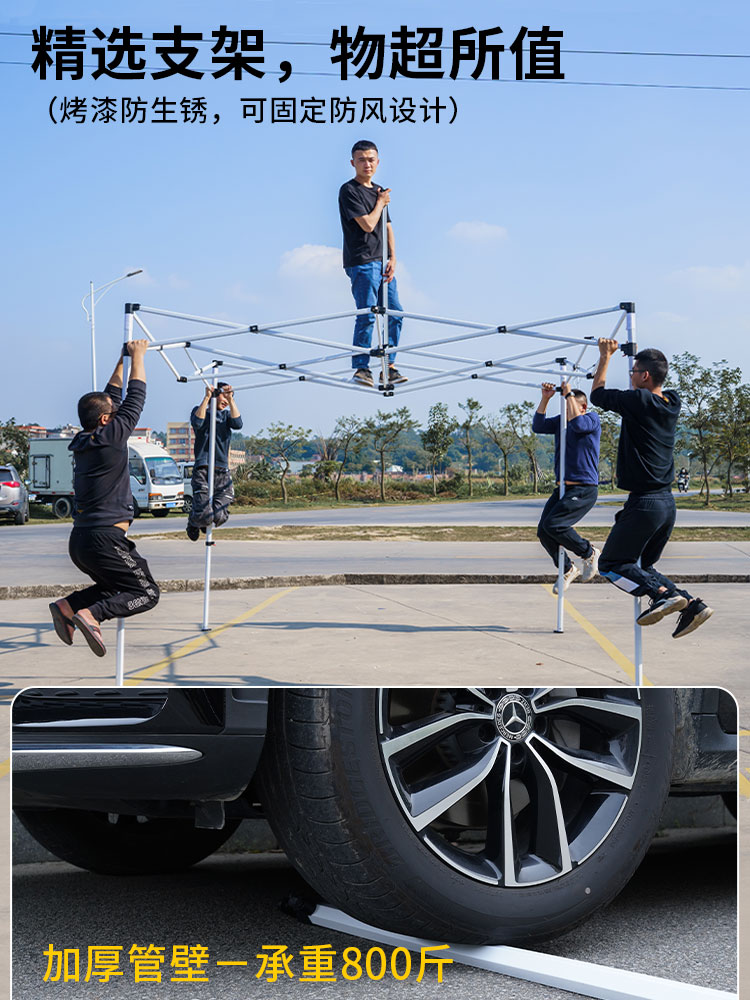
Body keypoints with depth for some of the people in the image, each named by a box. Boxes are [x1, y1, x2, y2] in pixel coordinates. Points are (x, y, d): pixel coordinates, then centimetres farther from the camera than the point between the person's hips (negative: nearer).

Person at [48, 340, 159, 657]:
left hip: (80, 541, 9)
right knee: (146, 593, 0)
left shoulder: (82, 441, 12)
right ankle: (91, 614, -21)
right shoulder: (111, 437, -11)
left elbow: (113, 398, 23)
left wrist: (122, 361, 29)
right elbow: (135, 400, -1)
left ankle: (68, 605, 4)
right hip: (104, 538, -9)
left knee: (116, 587, 26)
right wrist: (137, 357, 9)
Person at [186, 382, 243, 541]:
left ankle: (206, 522, 26)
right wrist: (207, 397, -12)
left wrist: (231, 399, -6)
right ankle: (193, 522, 21)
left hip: (223, 472, 3)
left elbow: (237, 424, -1)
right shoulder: (200, 410, 12)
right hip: (202, 470, -3)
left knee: (219, 517, -12)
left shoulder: (226, 415, 22)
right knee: (204, 515, -17)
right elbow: (197, 422, -12)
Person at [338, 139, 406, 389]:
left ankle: (389, 366, 13)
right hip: (362, 263, -8)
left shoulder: (379, 192, 19)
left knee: (395, 314, 6)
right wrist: (381, 202, 0)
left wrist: (392, 259, 5)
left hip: (382, 264, 8)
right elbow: (368, 225, -16)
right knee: (367, 316, -12)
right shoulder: (349, 190, -7)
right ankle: (361, 368, -7)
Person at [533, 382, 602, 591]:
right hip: (562, 488, 7)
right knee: (543, 532, -2)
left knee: (553, 524, -22)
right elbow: (537, 427, 1)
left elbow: (578, 424, -25)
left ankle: (589, 554, 0)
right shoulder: (560, 421, 14)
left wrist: (569, 394, -17)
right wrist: (545, 399, -8)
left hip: (584, 489, -7)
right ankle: (568, 570, 18)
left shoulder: (592, 419, -4)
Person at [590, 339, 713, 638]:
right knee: (642, 567, 19)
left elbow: (597, 394, 3)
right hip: (667, 503, 8)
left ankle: (662, 594, -18)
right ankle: (691, 604, 0)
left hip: (644, 504, -8)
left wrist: (605, 356, 14)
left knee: (610, 564, 3)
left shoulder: (638, 400, -14)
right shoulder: (672, 403, 7)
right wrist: (637, 355, 40)